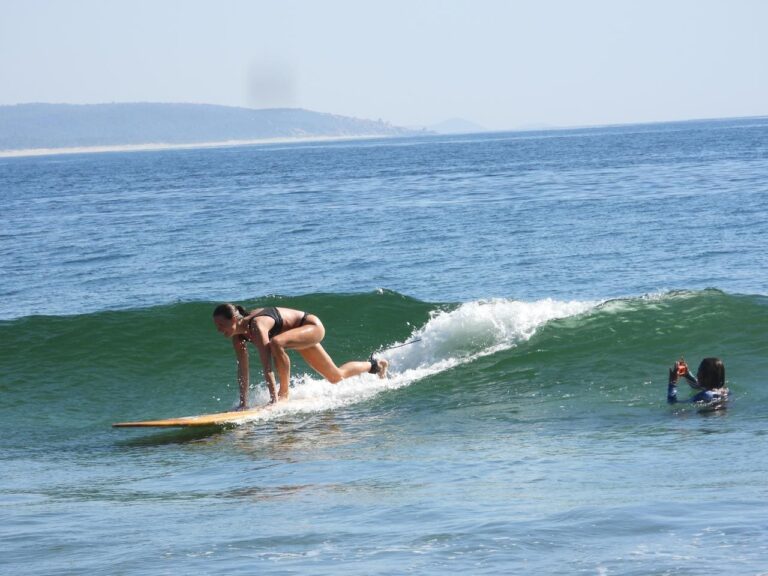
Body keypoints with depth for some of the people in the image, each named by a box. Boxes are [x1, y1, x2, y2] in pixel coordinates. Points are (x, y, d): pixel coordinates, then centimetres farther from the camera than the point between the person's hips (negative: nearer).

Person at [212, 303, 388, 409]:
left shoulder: (256, 325, -38)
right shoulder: (238, 333, -13)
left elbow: (266, 365, -43)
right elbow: (242, 369, -8)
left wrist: (274, 399, -46)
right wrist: (243, 402, -10)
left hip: (311, 326, -9)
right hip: (302, 332, 9)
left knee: (276, 343, -39)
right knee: (336, 377, 20)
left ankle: (284, 393, -21)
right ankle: (374, 365, 46)